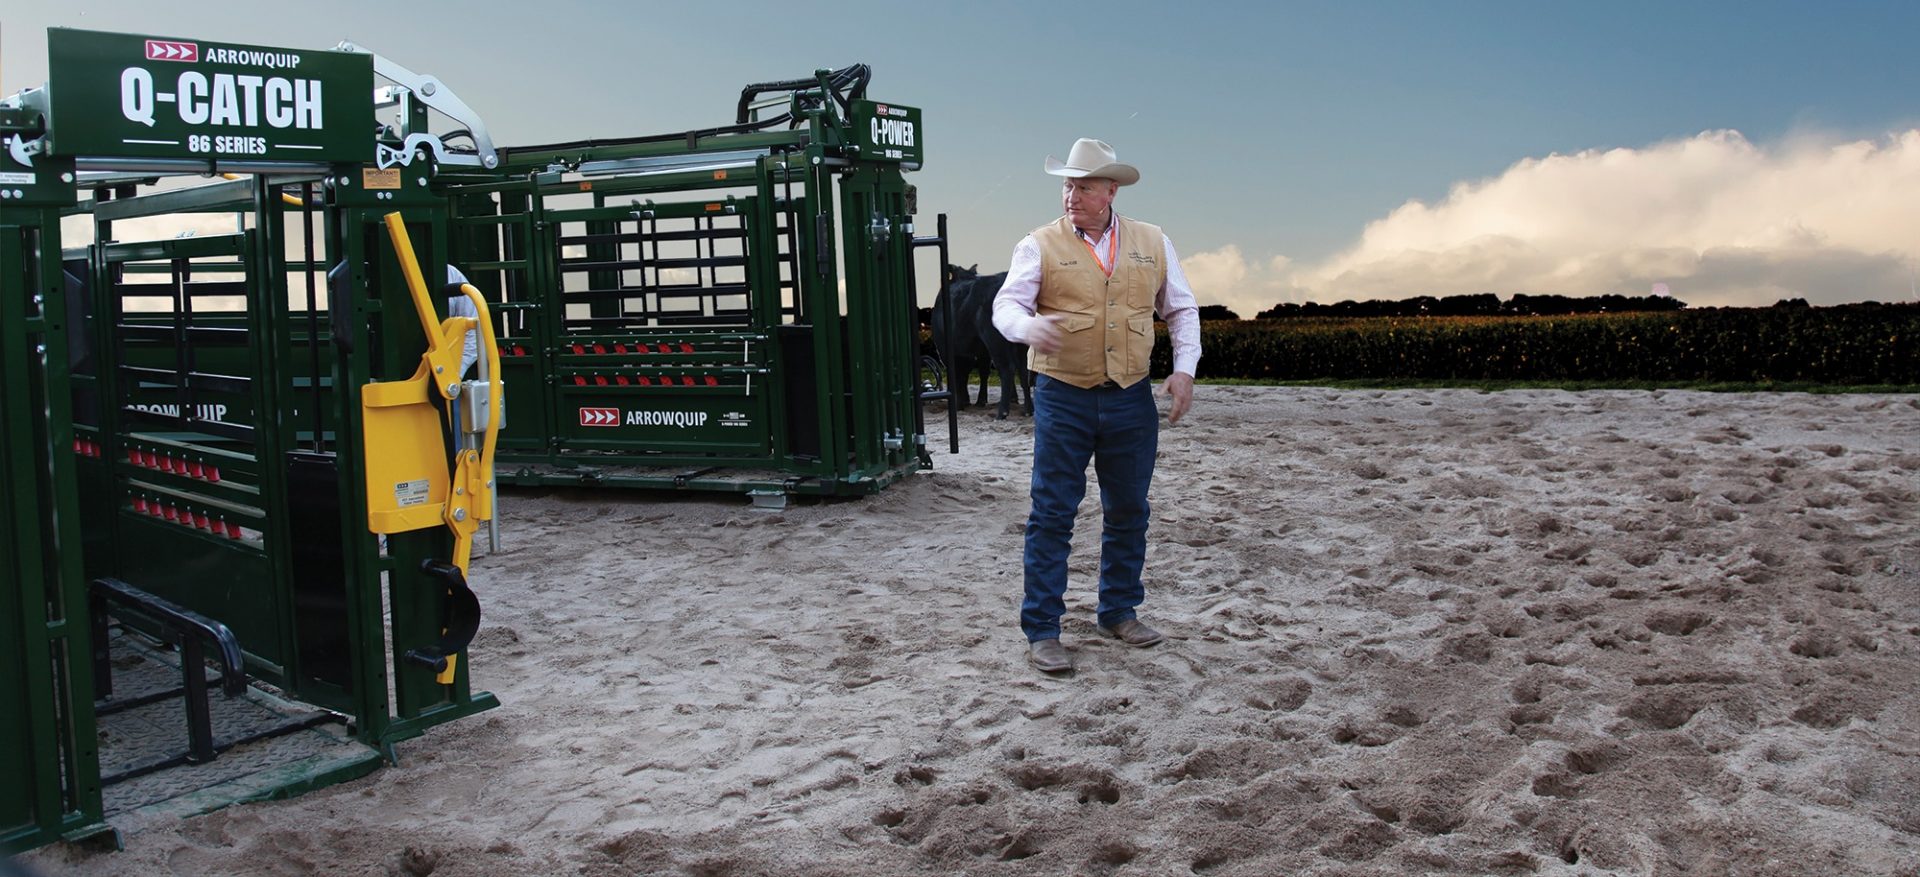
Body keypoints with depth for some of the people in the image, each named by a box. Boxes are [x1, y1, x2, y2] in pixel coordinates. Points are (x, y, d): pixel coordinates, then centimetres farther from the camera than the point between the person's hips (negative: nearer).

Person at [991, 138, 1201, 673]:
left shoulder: (1153, 244, 9)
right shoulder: (1040, 246, -1)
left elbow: (1182, 309, 15)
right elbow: (1006, 304, -11)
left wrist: (1184, 368, 2)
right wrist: (1028, 327, -34)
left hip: (1131, 399, 4)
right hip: (1063, 398, -3)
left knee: (1128, 511, 13)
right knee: (1052, 514, -2)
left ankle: (1119, 611, 30)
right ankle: (1041, 630, 5)